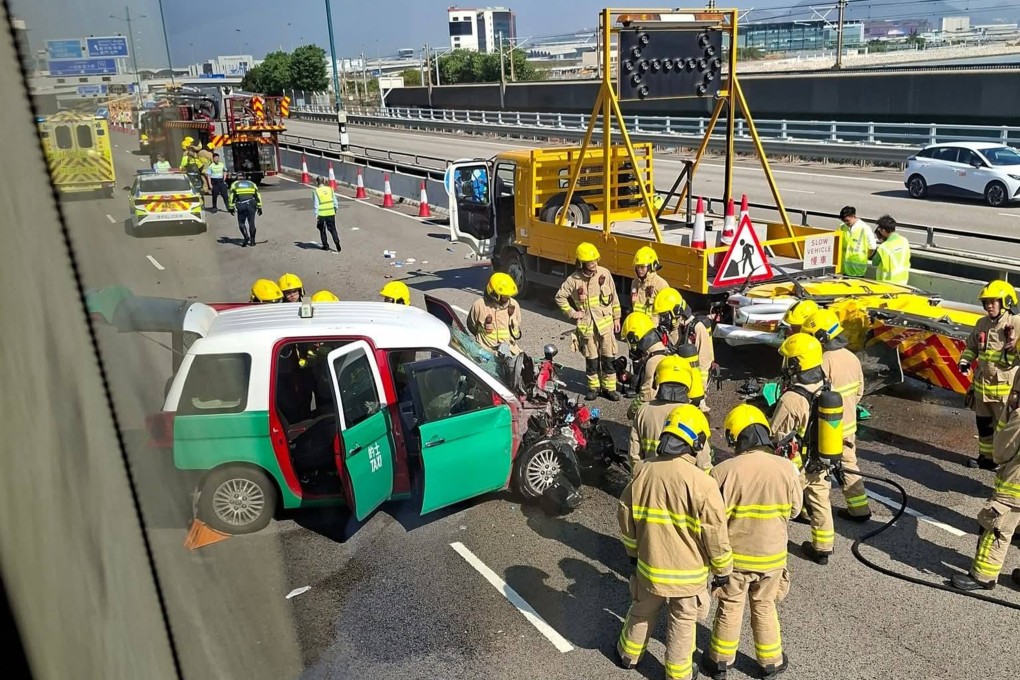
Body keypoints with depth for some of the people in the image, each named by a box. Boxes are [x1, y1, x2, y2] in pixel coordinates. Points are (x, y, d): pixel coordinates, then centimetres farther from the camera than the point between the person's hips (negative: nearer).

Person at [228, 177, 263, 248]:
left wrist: (231, 208, 11)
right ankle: (252, 241, 11)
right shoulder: (252, 184, 24)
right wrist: (259, 207, 14)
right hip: (251, 204, 2)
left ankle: (246, 237, -10)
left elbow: (231, 197, 10)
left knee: (241, 223, 10)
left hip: (241, 205, -1)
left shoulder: (234, 184, 20)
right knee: (251, 223, 9)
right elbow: (258, 196, 15)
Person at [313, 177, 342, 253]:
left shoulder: (316, 192, -9)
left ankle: (326, 246, 18)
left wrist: (316, 215, -7)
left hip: (321, 214, -3)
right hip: (331, 213, 3)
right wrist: (335, 209, 20)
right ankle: (337, 242, -10)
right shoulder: (330, 189, 2)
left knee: (322, 230, 13)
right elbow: (335, 201, 7)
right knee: (332, 229, 11)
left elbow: (316, 205, -11)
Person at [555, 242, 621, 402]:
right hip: (586, 326, -1)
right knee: (591, 359, 9)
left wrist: (616, 318, 7)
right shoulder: (574, 279, -9)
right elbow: (559, 297, 3)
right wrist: (572, 313, -2)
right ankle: (593, 387, 24)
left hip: (605, 323, 1)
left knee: (608, 357, 5)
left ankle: (609, 388, 17)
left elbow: (614, 297, 4)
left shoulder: (604, 273, -5)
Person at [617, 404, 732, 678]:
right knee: (682, 624, 19)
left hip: (650, 566, 3)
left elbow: (626, 518, 1)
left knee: (642, 612, 26)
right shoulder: (701, 483, -26)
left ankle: (628, 655, 47)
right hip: (688, 572, -3)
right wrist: (722, 570, 0)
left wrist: (634, 551, 17)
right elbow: (715, 535, -17)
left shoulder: (642, 471, -12)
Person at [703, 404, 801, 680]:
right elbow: (794, 509, -1)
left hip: (734, 555, -2)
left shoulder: (723, 471, -24)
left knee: (729, 608, 18)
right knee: (764, 608, 23)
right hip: (771, 555, 2)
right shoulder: (785, 468, -16)